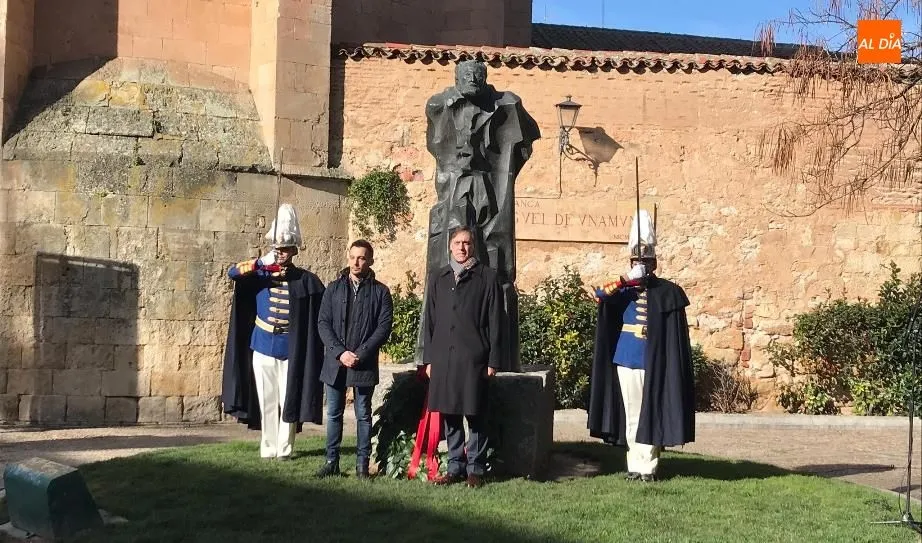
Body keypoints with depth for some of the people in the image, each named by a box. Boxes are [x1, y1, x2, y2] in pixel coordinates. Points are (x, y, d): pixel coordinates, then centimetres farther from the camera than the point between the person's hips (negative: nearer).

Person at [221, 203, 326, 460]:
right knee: (266, 401, 7)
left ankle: (284, 448, 11)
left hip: (291, 352, -2)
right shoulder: (260, 274, 5)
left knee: (289, 401, 1)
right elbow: (233, 272, -9)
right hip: (262, 348, 2)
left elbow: (322, 313, -2)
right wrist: (261, 263, -21)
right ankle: (268, 447, 16)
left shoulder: (306, 280, -1)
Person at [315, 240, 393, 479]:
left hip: (365, 363, -2)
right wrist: (340, 352, -9)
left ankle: (362, 464, 10)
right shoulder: (334, 288, 8)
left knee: (363, 415, 3)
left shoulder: (380, 291, 2)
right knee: (334, 413, 8)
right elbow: (323, 324, 3)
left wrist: (361, 353, -12)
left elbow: (384, 327, -4)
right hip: (335, 361, 2)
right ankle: (332, 461, 16)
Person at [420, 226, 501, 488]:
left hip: (473, 358, -3)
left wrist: (493, 360, -5)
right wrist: (428, 358, 9)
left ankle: (475, 469, 10)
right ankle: (456, 467, 17)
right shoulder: (438, 278, 15)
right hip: (443, 357, 4)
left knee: (475, 415, 1)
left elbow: (494, 322, 1)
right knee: (449, 415, 8)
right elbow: (430, 320, 15)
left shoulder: (487, 277, 4)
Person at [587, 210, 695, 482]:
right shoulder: (623, 290, 5)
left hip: (655, 365, -2)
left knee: (651, 416, 1)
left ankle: (648, 467, 9)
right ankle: (634, 465, 15)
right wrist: (626, 280, -23)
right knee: (632, 417, 7)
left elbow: (677, 335, 1)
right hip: (626, 361, 2)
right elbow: (599, 295, -14)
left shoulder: (668, 292, 0)